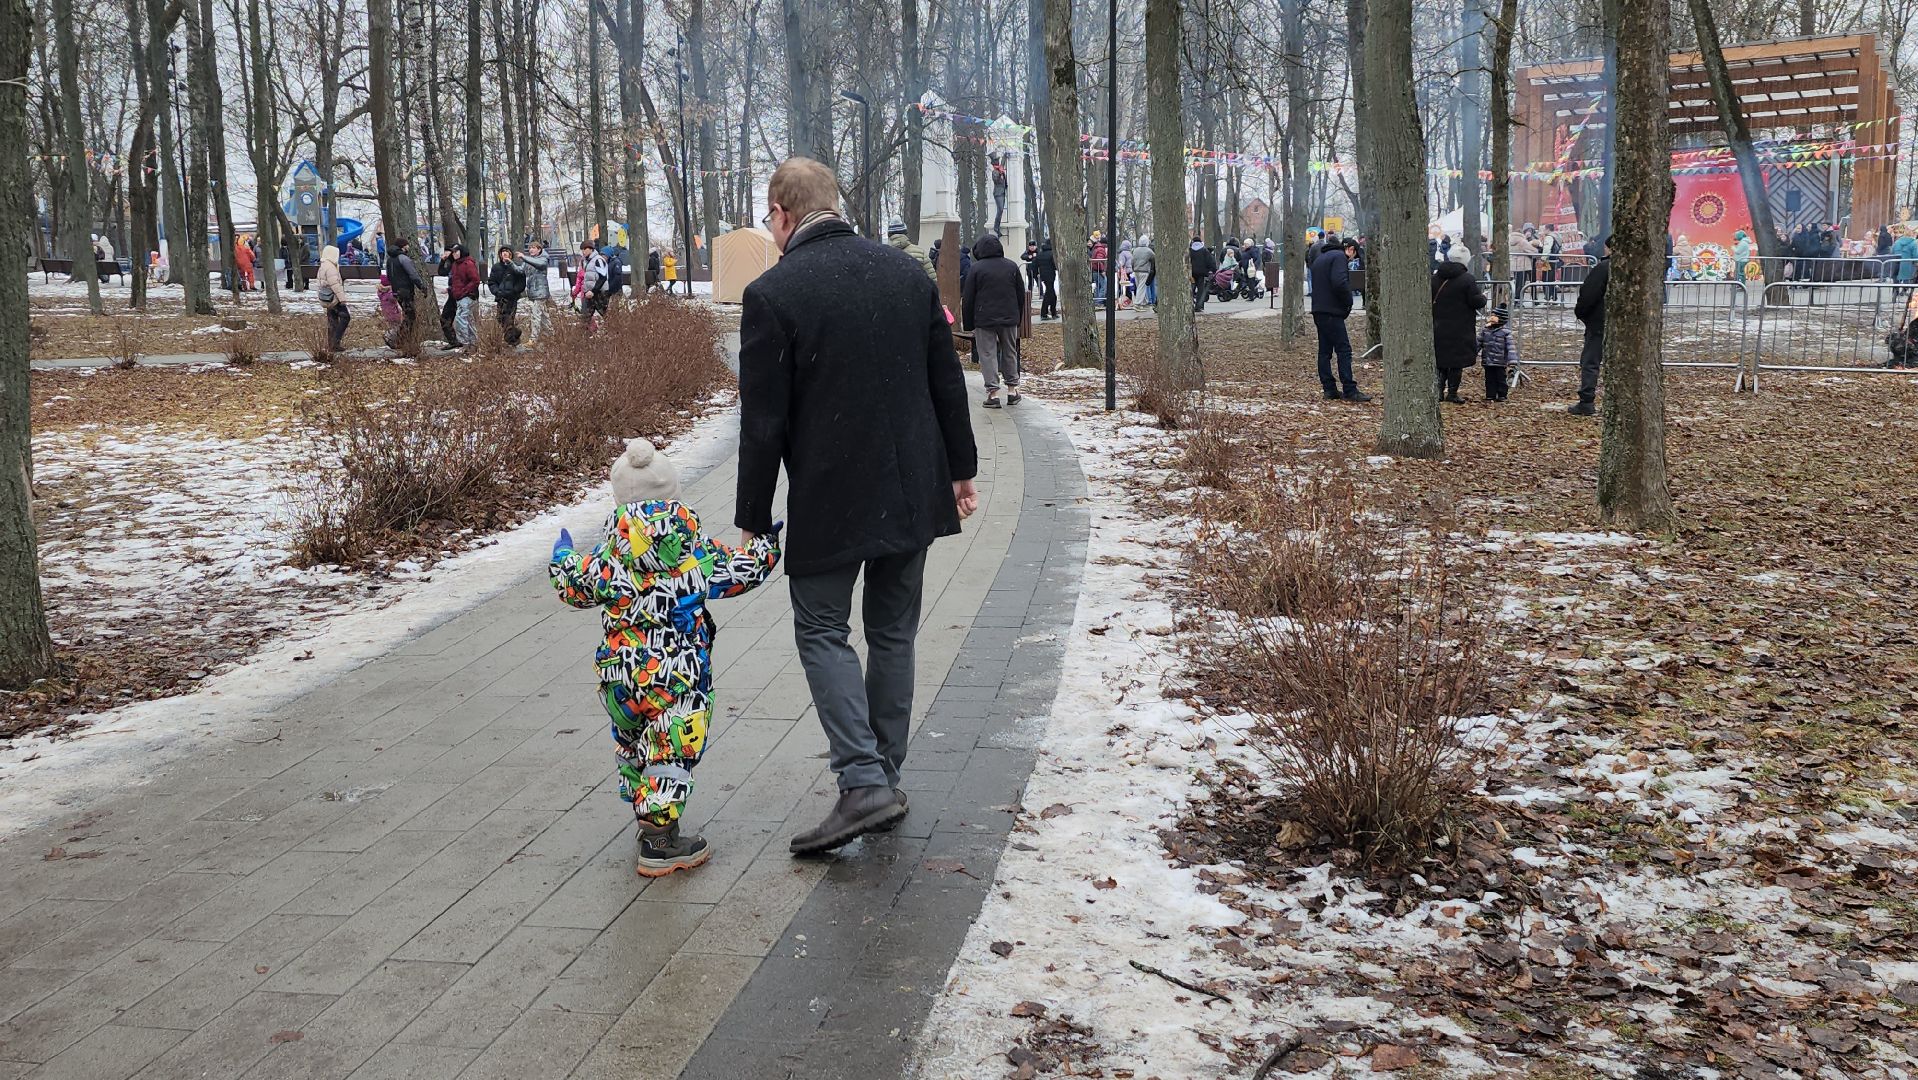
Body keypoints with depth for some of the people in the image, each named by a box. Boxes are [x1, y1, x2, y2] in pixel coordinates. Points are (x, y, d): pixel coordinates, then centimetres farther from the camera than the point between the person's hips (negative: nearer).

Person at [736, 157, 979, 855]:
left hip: (830, 502, -5)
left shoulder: (771, 294, -12)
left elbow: (764, 423, -11)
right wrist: (961, 470, 19)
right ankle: (885, 776, 21)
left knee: (822, 631, 6)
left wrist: (753, 522, -3)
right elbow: (947, 383, 8)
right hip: (913, 493, 5)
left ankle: (863, 783, -7)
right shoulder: (907, 274, 4)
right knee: (893, 632, 14)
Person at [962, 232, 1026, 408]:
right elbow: (1021, 295, 10)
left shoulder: (976, 268, -8)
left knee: (987, 354, 0)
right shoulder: (1012, 266, 4)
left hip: (984, 320, -4)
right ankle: (1012, 389, 18)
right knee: (1010, 353, 15)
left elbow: (967, 298, -6)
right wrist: (1018, 319, 17)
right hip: (1009, 318, 4)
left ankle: (993, 392, -6)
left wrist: (969, 324, 2)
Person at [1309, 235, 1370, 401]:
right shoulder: (1339, 257, -8)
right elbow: (1339, 283, -23)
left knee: (1325, 351, 9)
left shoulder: (1320, 258, 21)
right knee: (1344, 350, -8)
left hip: (1318, 311, 9)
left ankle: (1329, 390, 10)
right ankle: (1350, 391, -9)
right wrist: (1348, 302, -8)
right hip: (1332, 312, -9)